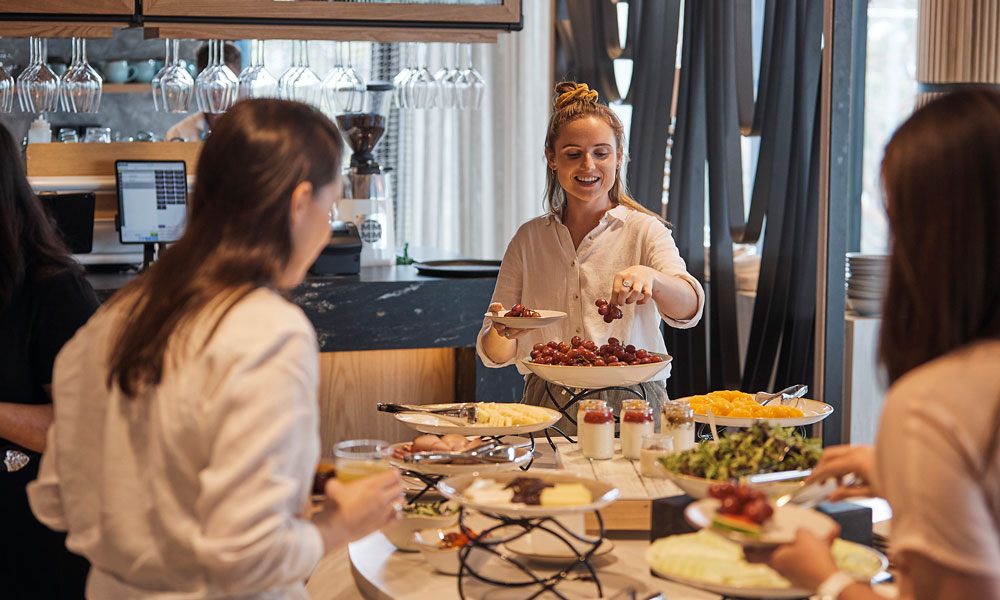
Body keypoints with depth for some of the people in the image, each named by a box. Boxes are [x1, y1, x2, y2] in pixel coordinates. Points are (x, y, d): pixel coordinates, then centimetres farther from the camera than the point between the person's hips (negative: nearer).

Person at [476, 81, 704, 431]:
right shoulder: (529, 239, 13)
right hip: (547, 414, 4)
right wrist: (502, 333, -13)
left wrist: (649, 276, -35)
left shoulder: (644, 231, 5)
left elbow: (688, 309, -14)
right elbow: (494, 355, 11)